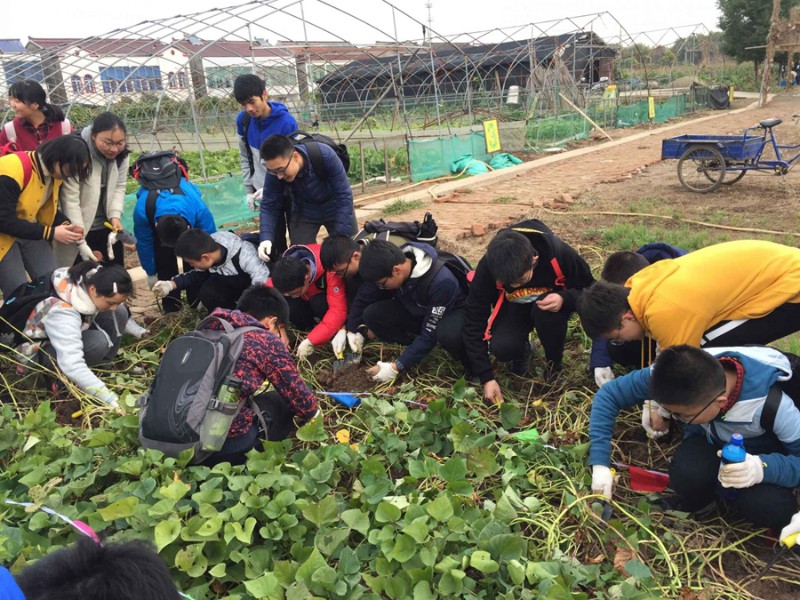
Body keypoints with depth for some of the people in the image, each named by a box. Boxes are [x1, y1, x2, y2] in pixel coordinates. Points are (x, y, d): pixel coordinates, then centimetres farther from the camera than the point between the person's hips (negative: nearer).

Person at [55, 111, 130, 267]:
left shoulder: (121, 155, -5)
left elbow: (119, 187, 3)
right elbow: (70, 200, -24)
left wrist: (115, 215, -16)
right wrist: (81, 242, -26)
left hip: (106, 227, 6)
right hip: (78, 230, -5)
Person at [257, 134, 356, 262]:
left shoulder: (324, 155, -34)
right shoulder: (275, 169, -26)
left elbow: (343, 196, -29)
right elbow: (269, 206, -17)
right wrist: (266, 238, -33)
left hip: (335, 207, -1)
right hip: (303, 211, 2)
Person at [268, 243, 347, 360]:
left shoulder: (330, 271, -40)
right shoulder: (284, 271, -26)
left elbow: (338, 310, -42)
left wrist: (310, 341, -44)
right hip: (309, 297, 4)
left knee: (319, 303, -37)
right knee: (288, 306, -28)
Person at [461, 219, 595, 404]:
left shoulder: (559, 254, -34)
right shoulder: (488, 267, -31)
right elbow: (474, 321, -25)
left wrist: (565, 298, -41)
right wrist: (486, 378, -28)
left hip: (550, 304, 0)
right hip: (514, 307, 0)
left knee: (546, 313, -36)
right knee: (501, 348, -29)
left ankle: (554, 363, -6)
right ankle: (522, 350, 9)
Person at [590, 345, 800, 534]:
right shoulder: (678, 378, -30)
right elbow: (609, 394, -21)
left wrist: (764, 467, -47)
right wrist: (600, 463, -27)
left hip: (761, 455, -1)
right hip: (709, 442, 2)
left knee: (773, 509, -33)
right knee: (688, 476, -34)